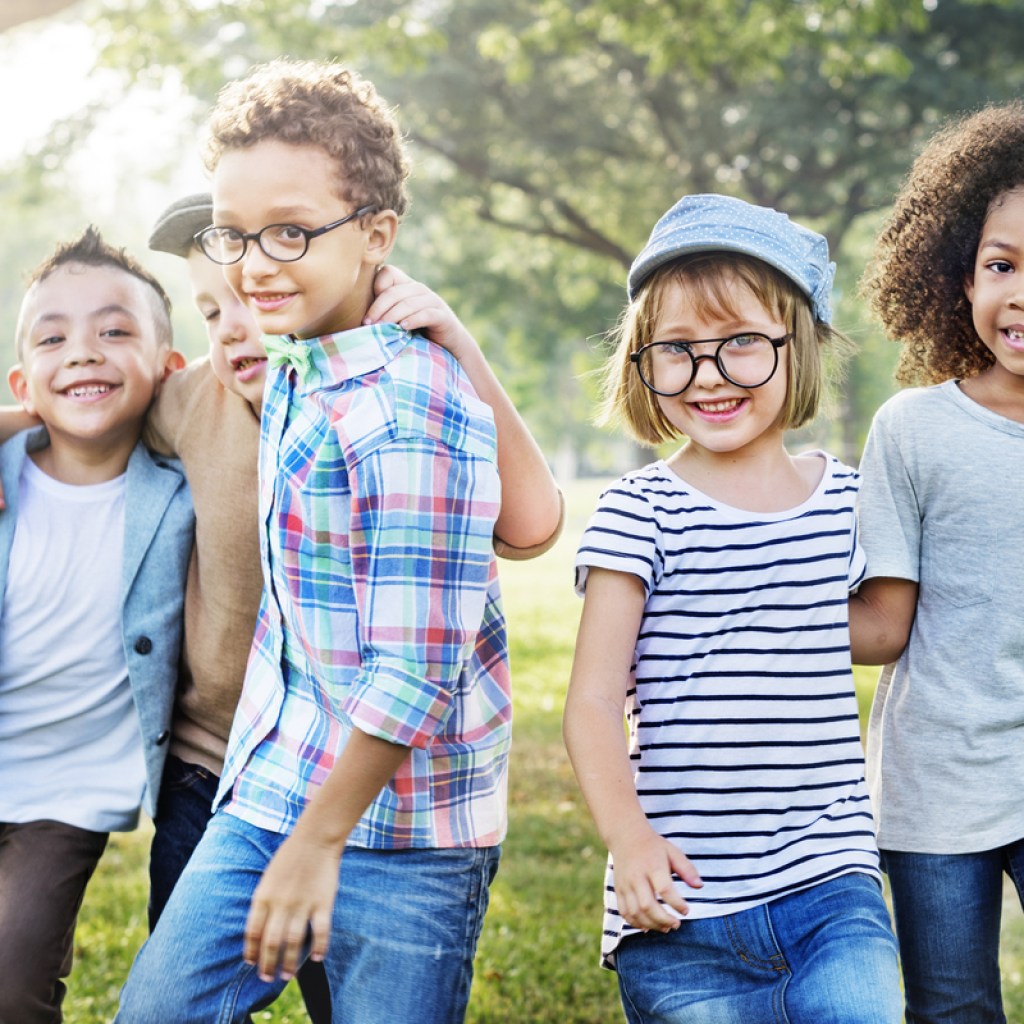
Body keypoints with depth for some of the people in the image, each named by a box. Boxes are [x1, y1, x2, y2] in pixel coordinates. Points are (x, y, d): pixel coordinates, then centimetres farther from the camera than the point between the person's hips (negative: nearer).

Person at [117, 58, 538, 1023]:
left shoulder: (411, 408, -20)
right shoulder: (288, 375, 7)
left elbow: (417, 671, -21)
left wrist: (320, 840, -16)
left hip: (399, 830, -8)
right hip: (266, 795, 8)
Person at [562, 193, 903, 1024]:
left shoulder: (847, 501, 7)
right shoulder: (641, 512, -4)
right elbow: (593, 702, -8)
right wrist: (627, 835, -22)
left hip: (832, 888, 2)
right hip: (685, 904, -2)